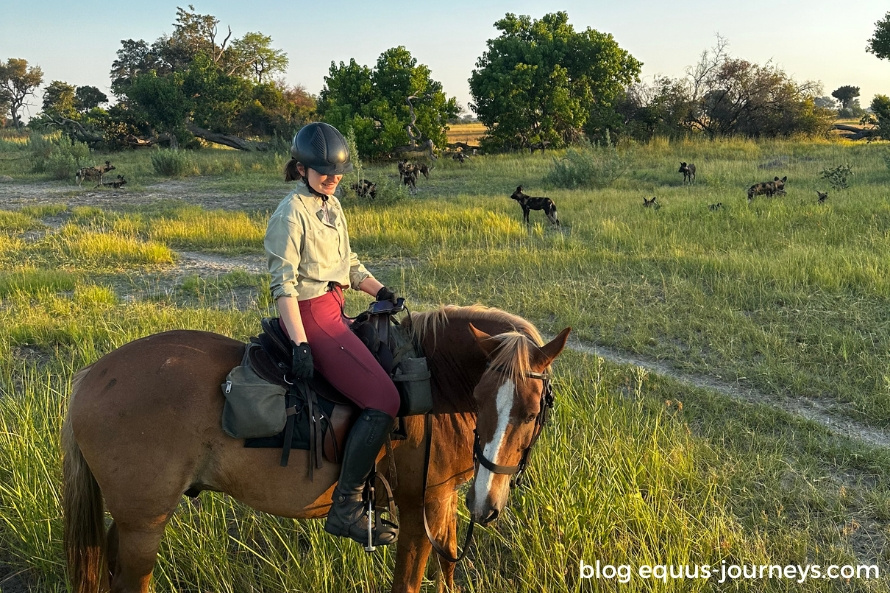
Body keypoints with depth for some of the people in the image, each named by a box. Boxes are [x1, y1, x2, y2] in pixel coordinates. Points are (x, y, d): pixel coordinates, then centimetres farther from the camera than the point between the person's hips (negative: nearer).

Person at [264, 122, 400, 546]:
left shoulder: (333, 206, 15)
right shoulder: (292, 213, -11)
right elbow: (284, 284, -17)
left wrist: (381, 291, 5)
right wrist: (300, 344, -24)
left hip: (335, 311, 10)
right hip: (311, 316, -10)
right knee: (383, 399, -19)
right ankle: (346, 507, -12)